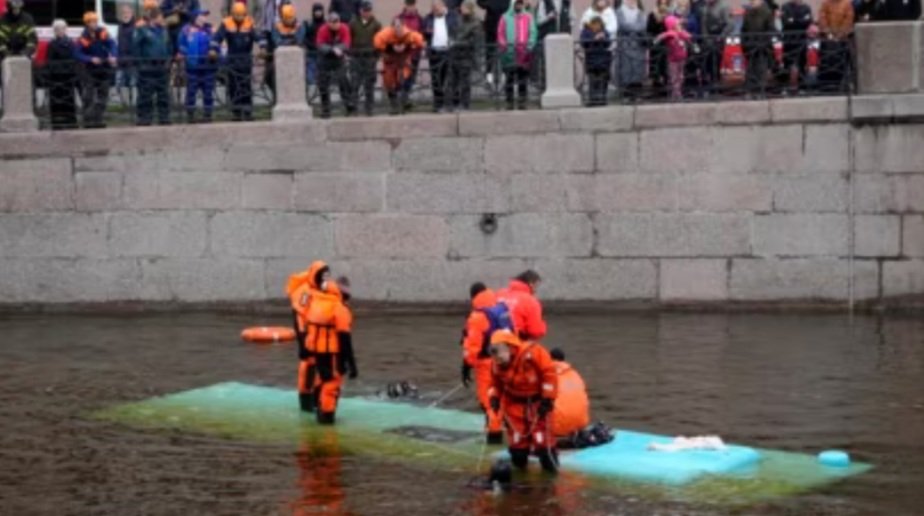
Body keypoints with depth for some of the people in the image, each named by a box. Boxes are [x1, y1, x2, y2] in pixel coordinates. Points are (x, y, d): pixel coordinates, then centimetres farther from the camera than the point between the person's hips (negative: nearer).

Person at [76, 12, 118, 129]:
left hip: (104, 70, 4)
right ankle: (88, 120, -3)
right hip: (90, 70, -4)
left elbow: (112, 44, -12)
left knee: (102, 97, 8)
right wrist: (91, 59, -29)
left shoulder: (103, 33, -4)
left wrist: (112, 56, -30)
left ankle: (97, 119, 15)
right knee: (88, 97, -6)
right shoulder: (83, 38, -12)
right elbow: (79, 55, -15)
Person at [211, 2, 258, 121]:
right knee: (233, 86, 2)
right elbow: (218, 37, -12)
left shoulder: (250, 23, -3)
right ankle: (236, 112, 9)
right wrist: (213, 49, -27)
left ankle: (248, 112, -2)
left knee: (247, 86, -6)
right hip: (232, 59, 1)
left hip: (246, 59, -1)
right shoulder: (226, 24, -3)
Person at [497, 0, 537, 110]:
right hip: (510, 53, -1)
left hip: (523, 53, 1)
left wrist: (529, 46, -6)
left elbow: (532, 33, 6)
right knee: (509, 78, 1)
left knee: (523, 78, 1)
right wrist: (504, 46, -6)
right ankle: (509, 102, 4)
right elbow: (500, 34, 6)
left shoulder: (528, 17, 10)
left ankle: (522, 101, 4)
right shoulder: (506, 18, 8)